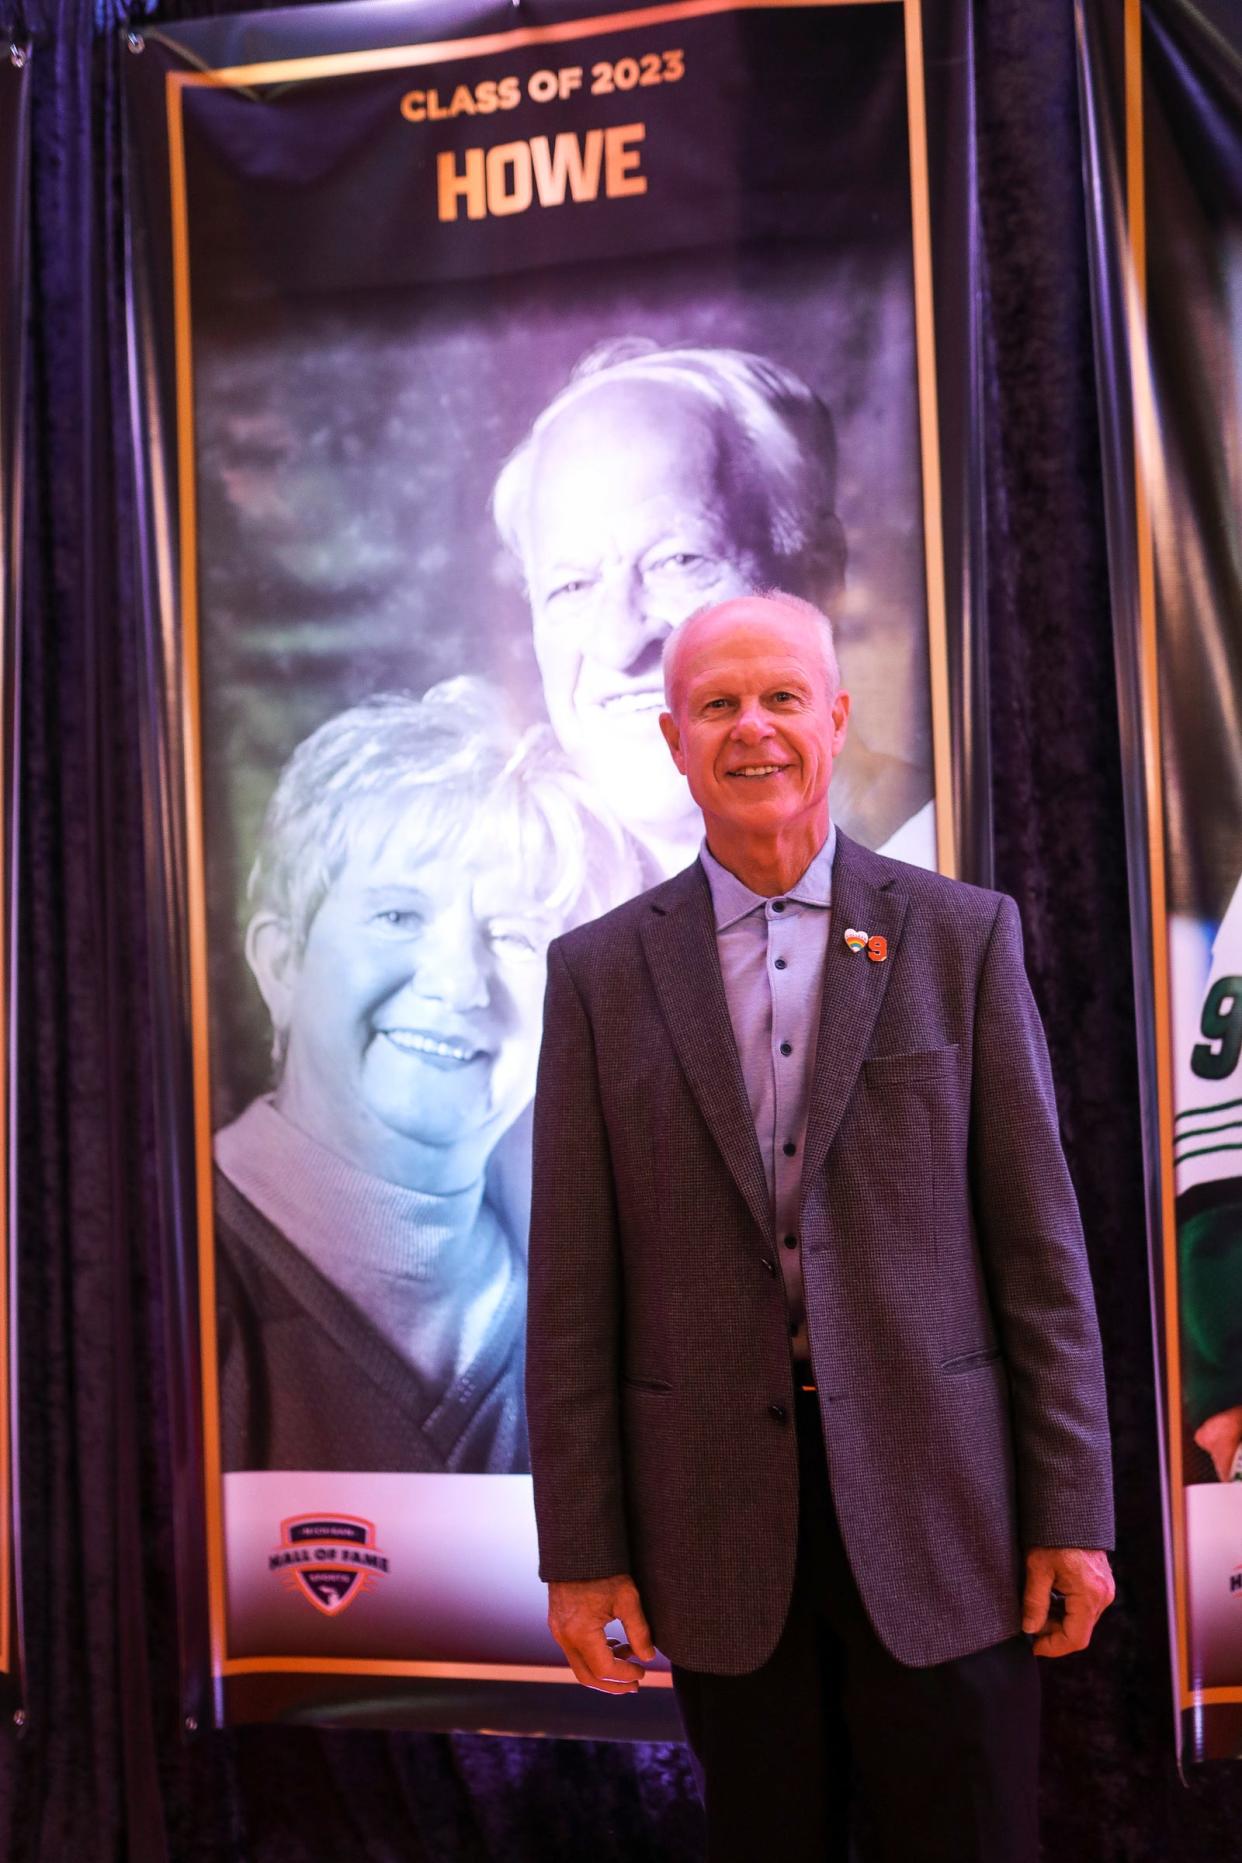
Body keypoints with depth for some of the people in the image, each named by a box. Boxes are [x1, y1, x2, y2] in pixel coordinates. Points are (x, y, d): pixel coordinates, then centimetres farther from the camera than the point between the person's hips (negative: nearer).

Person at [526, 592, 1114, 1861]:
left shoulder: (962, 936, 0)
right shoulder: (600, 971, 1)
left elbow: (1037, 1241, 0)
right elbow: (574, 1285, 1)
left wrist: (1071, 1513, -2)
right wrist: (580, 1550, -1)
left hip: (936, 1511, 0)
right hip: (720, 1522, 1)